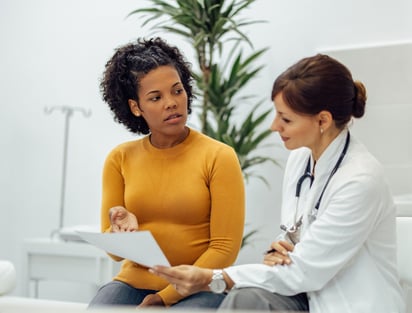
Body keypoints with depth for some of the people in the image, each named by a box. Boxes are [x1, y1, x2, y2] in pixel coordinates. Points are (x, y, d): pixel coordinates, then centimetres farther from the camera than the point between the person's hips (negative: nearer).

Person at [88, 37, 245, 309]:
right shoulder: (120, 159, 5)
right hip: (135, 282, 3)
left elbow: (225, 249, -7)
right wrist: (123, 231, -17)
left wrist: (166, 297, -12)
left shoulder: (219, 157, -4)